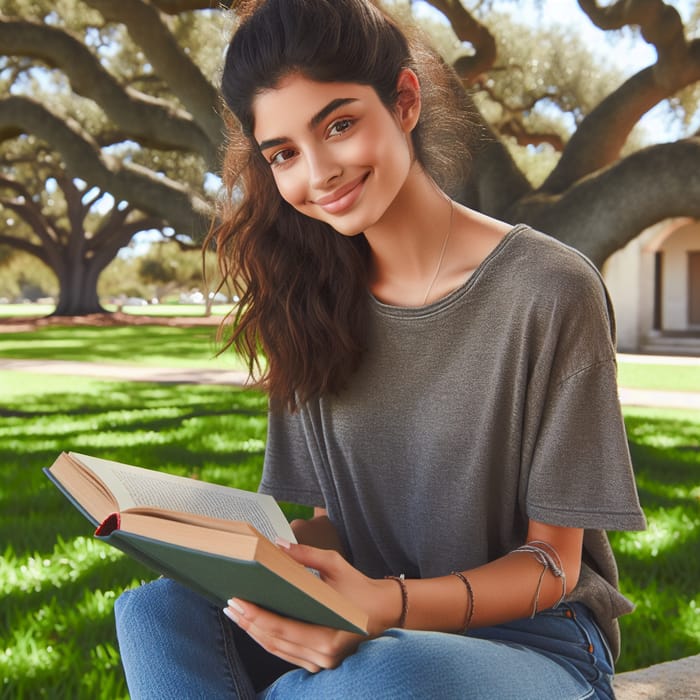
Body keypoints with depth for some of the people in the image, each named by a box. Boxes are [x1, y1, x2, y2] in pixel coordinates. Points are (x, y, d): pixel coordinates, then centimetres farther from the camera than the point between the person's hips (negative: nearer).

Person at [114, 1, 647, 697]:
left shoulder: (551, 292, -13)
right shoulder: (317, 304, 4)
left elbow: (553, 562, -9)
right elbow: (332, 519, 8)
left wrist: (391, 604, -28)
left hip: (534, 636, -3)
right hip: (366, 619, 4)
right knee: (156, 608, -24)